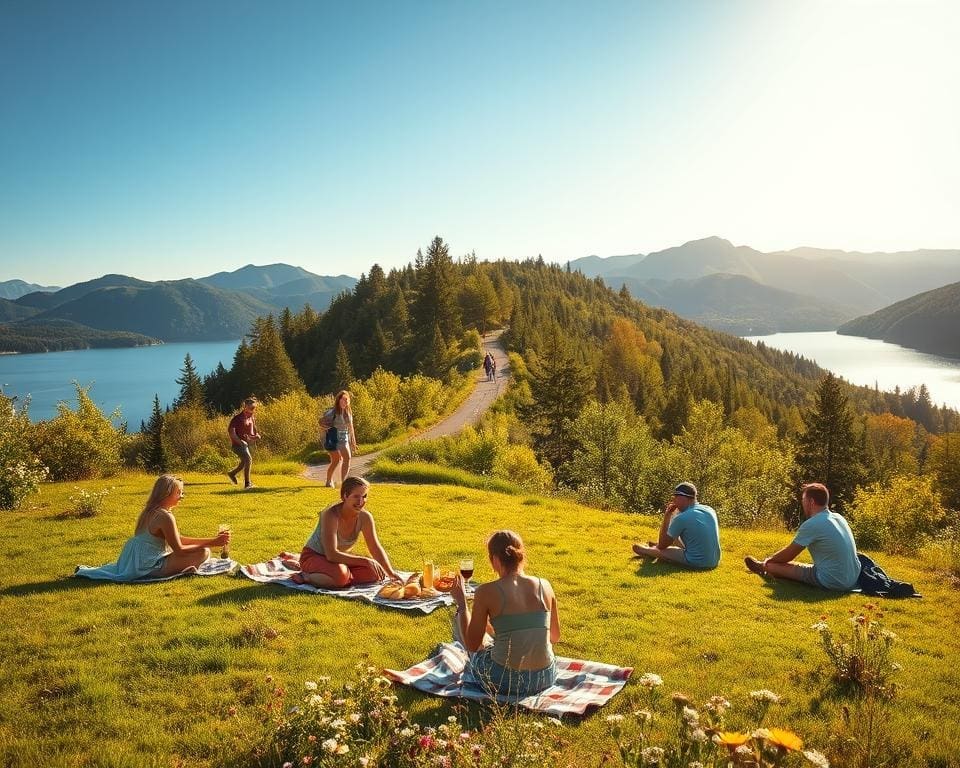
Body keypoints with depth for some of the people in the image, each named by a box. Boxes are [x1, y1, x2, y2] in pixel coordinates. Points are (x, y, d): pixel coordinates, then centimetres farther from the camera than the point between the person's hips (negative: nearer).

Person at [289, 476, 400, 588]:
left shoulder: (364, 517, -12)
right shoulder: (331, 515, -29)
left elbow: (376, 548, -2)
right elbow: (332, 555, -35)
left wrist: (390, 572, -13)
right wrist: (366, 561, -36)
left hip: (338, 557, 8)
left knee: (374, 573, -10)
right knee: (341, 575, -37)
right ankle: (306, 577, -8)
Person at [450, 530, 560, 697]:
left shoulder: (486, 592, -15)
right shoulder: (544, 586, -4)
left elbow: (472, 645, -6)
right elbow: (555, 637, 9)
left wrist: (461, 603, 5)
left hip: (505, 682, -4)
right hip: (546, 679, 4)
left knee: (459, 619, 23)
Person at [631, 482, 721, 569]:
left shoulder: (681, 518, -17)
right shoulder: (710, 510, 2)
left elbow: (662, 545, -5)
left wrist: (667, 516, 0)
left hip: (696, 563, -7)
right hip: (714, 562, 7)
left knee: (659, 549, 13)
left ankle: (649, 550, 45)